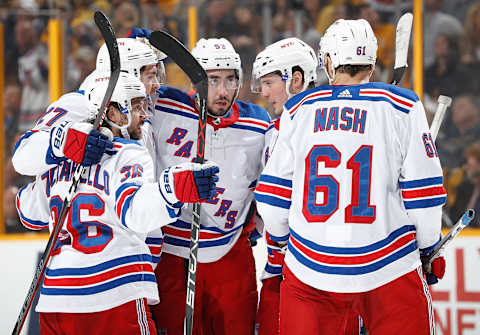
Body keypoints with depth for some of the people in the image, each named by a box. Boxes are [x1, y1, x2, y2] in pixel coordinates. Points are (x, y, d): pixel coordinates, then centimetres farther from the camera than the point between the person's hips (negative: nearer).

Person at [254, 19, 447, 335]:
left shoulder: (298, 110, 4)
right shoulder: (403, 107, -2)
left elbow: (273, 196, 6)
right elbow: (422, 194, -3)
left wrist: (282, 238, 26)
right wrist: (429, 250, 13)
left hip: (309, 271, 2)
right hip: (388, 270, -2)